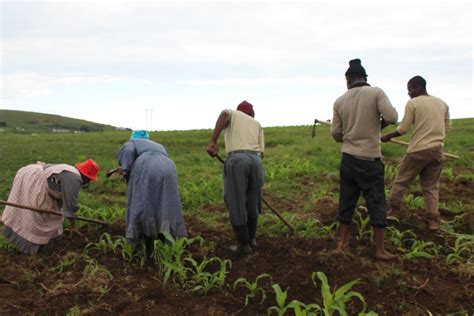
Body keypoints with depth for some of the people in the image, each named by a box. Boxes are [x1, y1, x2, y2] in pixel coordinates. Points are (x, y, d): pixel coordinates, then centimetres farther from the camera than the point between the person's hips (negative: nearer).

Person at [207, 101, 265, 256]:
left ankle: (243, 244, 14)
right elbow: (261, 152, 19)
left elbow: (223, 115, -7)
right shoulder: (257, 124, 29)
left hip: (236, 160, -4)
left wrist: (213, 142, -15)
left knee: (236, 204, 6)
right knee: (252, 202, 19)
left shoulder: (231, 113, 21)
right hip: (255, 160, 4)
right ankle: (251, 239, 30)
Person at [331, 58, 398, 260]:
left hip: (348, 158, 4)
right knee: (376, 203, 6)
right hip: (370, 160, -4)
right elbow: (392, 117, -14)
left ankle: (342, 242, 22)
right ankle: (380, 250, 12)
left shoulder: (340, 101, 3)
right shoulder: (376, 93, -6)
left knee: (346, 202, 13)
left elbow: (335, 134, 4)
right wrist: (379, 124, 6)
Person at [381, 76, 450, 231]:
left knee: (401, 181, 10)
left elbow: (403, 129, -8)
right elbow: (447, 127, 16)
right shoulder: (442, 103, 11)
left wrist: (388, 136, 7)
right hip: (437, 150, 5)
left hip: (418, 150, -5)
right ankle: (433, 219, 7)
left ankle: (393, 209, 17)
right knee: (431, 186, 10)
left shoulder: (412, 103, -6)